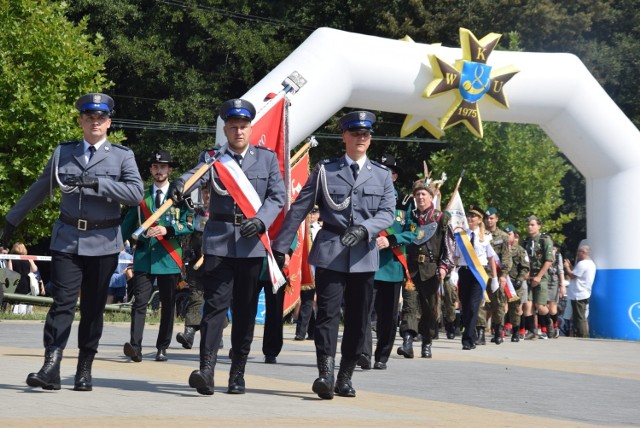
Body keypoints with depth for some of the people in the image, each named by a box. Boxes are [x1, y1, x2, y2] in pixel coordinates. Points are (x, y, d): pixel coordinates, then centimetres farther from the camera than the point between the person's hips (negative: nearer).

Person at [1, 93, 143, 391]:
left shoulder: (122, 156, 3)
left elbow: (136, 193, -12)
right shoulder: (63, 153, 10)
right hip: (67, 240, 1)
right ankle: (51, 368, -14)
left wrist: (95, 183, -19)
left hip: (103, 242, -1)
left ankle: (85, 369, 15)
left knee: (93, 308, 6)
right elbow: (38, 190, 19)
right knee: (62, 303, -9)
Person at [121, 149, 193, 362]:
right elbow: (128, 225, 14)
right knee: (139, 301, -11)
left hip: (169, 258, 0)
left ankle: (162, 348, 15)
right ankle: (135, 346, -19)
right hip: (143, 257, 1)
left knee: (168, 304, 5)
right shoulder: (141, 196, 13)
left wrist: (168, 230, -16)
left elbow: (189, 224, -1)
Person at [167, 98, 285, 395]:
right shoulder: (212, 157, 7)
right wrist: (180, 184, -37)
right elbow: (197, 174, -14)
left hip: (252, 242, 1)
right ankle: (206, 370, -15)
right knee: (215, 303, -9)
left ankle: (238, 373, 14)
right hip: (218, 241, -1)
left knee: (246, 309, 6)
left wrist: (260, 220, -13)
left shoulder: (267, 158, 11)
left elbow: (277, 196, 5)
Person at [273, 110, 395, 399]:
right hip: (330, 253, -2)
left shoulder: (382, 175, 12)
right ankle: (325, 375, -15)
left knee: (358, 320, 5)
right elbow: (299, 209, 5)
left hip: (364, 256, 3)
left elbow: (388, 213, 1)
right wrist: (280, 246, 0)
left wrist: (364, 228, -19)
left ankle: (345, 377, 13)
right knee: (328, 313, -10)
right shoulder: (325, 170, 6)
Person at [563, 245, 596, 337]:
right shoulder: (591, 264, 16)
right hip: (585, 294, 10)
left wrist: (567, 267, 1)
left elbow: (572, 275, -14)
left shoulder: (582, 264, -17)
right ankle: (585, 335, 16)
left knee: (580, 318, -8)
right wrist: (570, 266, 15)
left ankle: (582, 336, -9)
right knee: (583, 318, 14)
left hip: (578, 295, -10)